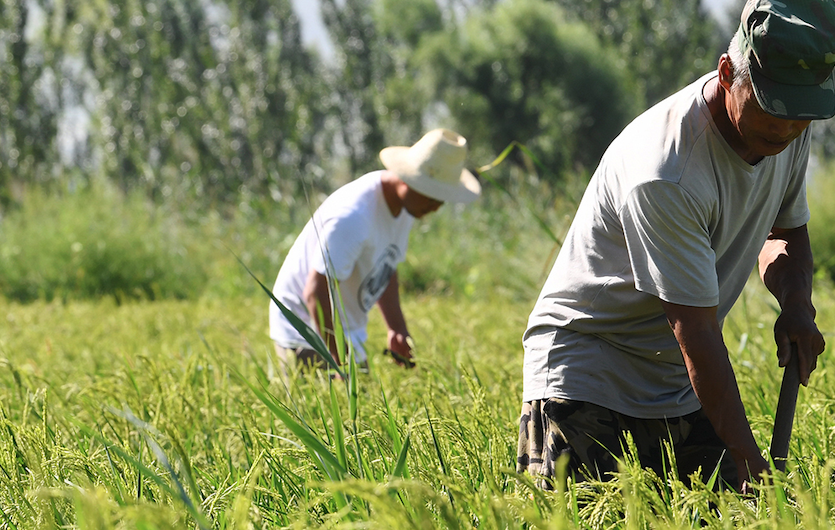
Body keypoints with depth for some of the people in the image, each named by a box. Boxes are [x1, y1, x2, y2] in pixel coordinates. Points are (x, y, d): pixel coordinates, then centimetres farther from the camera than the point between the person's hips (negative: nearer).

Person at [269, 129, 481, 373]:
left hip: (349, 333, 9)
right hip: (306, 333, -9)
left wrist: (397, 329, 5)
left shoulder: (403, 204, 1)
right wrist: (341, 365, -26)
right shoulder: (353, 217, -28)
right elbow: (316, 293, -27)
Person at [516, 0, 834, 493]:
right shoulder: (664, 175, -30)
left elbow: (786, 231, 15)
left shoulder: (790, 132, -5)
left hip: (681, 386, 7)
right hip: (585, 368, -7)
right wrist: (749, 462, -30)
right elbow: (696, 332, -29)